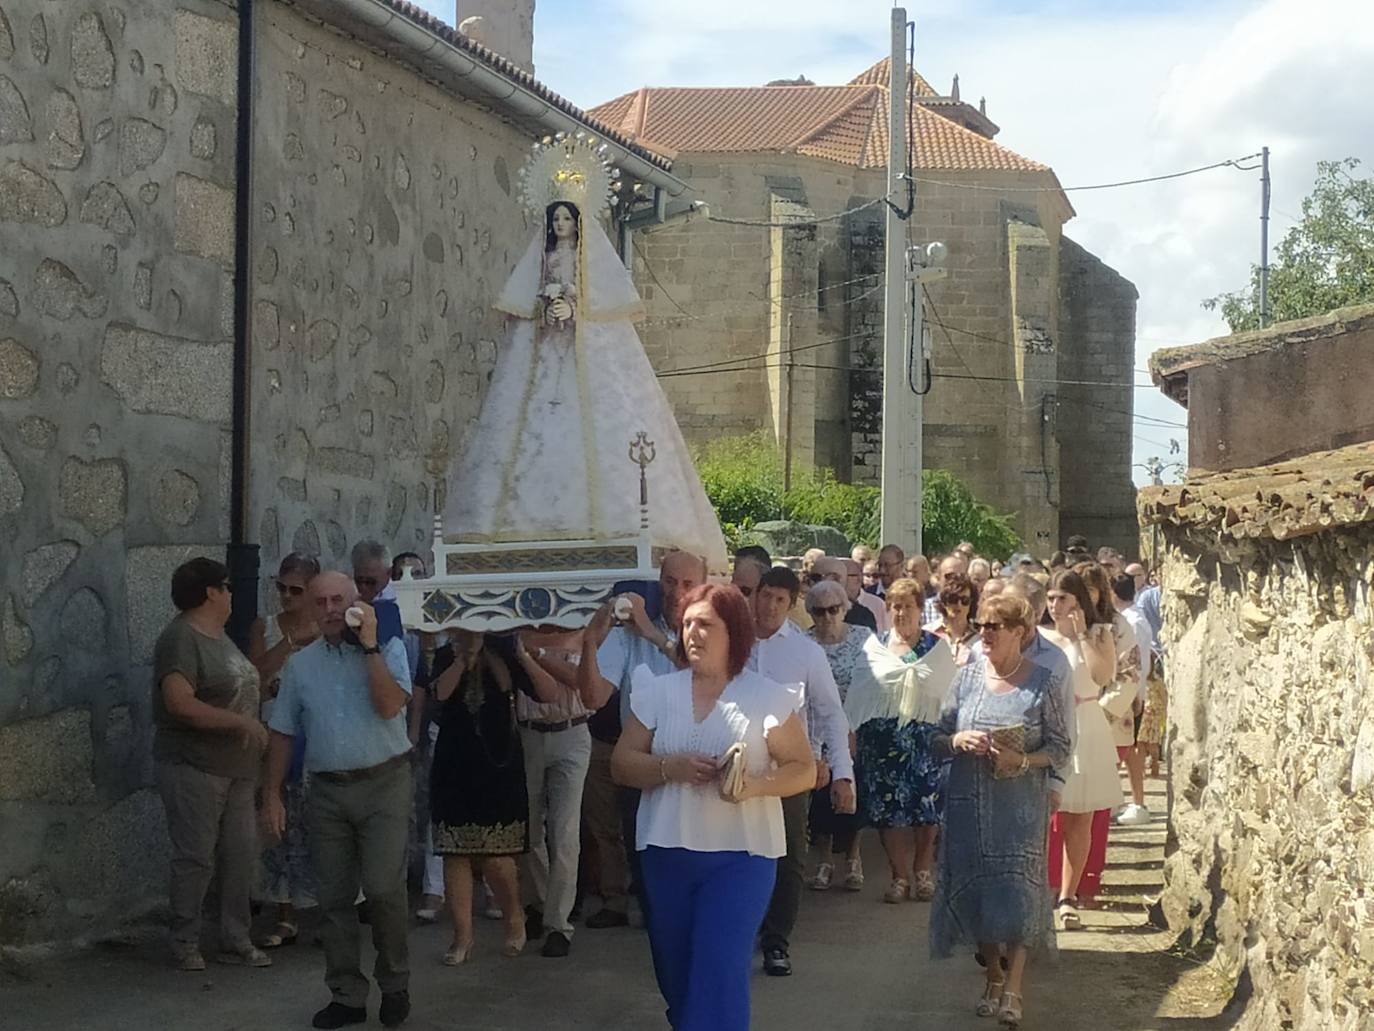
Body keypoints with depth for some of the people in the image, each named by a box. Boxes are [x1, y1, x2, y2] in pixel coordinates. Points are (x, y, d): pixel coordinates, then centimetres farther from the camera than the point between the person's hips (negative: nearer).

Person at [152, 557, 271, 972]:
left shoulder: (218, 635, 13)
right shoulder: (180, 639, -16)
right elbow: (179, 702, -26)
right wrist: (241, 721, -23)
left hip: (236, 767, 9)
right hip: (194, 768, -9)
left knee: (240, 855, 9)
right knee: (195, 859, -2)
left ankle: (235, 941, 18)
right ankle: (185, 944, 10)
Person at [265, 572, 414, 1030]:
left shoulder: (388, 649, 0)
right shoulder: (300, 664, 10)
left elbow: (389, 706, -16)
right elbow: (283, 733, 13)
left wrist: (368, 644, -15)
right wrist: (272, 794, 8)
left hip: (384, 785, -4)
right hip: (328, 790, 4)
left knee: (383, 889, -12)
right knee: (334, 897, 4)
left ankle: (395, 985, 7)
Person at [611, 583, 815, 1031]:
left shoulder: (767, 697, -3)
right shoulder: (658, 692, 5)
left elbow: (804, 770, -1)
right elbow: (622, 764, 4)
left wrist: (753, 785, -20)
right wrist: (671, 767, -15)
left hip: (740, 854, -3)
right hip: (666, 852, 4)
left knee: (719, 973, -13)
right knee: (676, 973, 13)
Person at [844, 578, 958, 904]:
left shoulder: (938, 648, 7)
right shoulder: (874, 646, 9)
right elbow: (859, 692, 8)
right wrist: (853, 731, 2)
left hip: (926, 737, -1)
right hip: (883, 738, 1)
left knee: (927, 806, -3)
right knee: (889, 807, -1)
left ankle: (923, 872, 13)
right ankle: (901, 876, 7)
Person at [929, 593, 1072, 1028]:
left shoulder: (1043, 684, -5)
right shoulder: (968, 675, 3)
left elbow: (1060, 749, -4)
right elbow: (937, 738, 7)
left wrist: (1023, 761, -21)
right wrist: (958, 741, -15)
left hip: (1020, 809, -3)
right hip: (970, 805, 3)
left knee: (1016, 893, -6)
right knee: (974, 889, 8)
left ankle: (1012, 990, 2)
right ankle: (993, 977, 25)